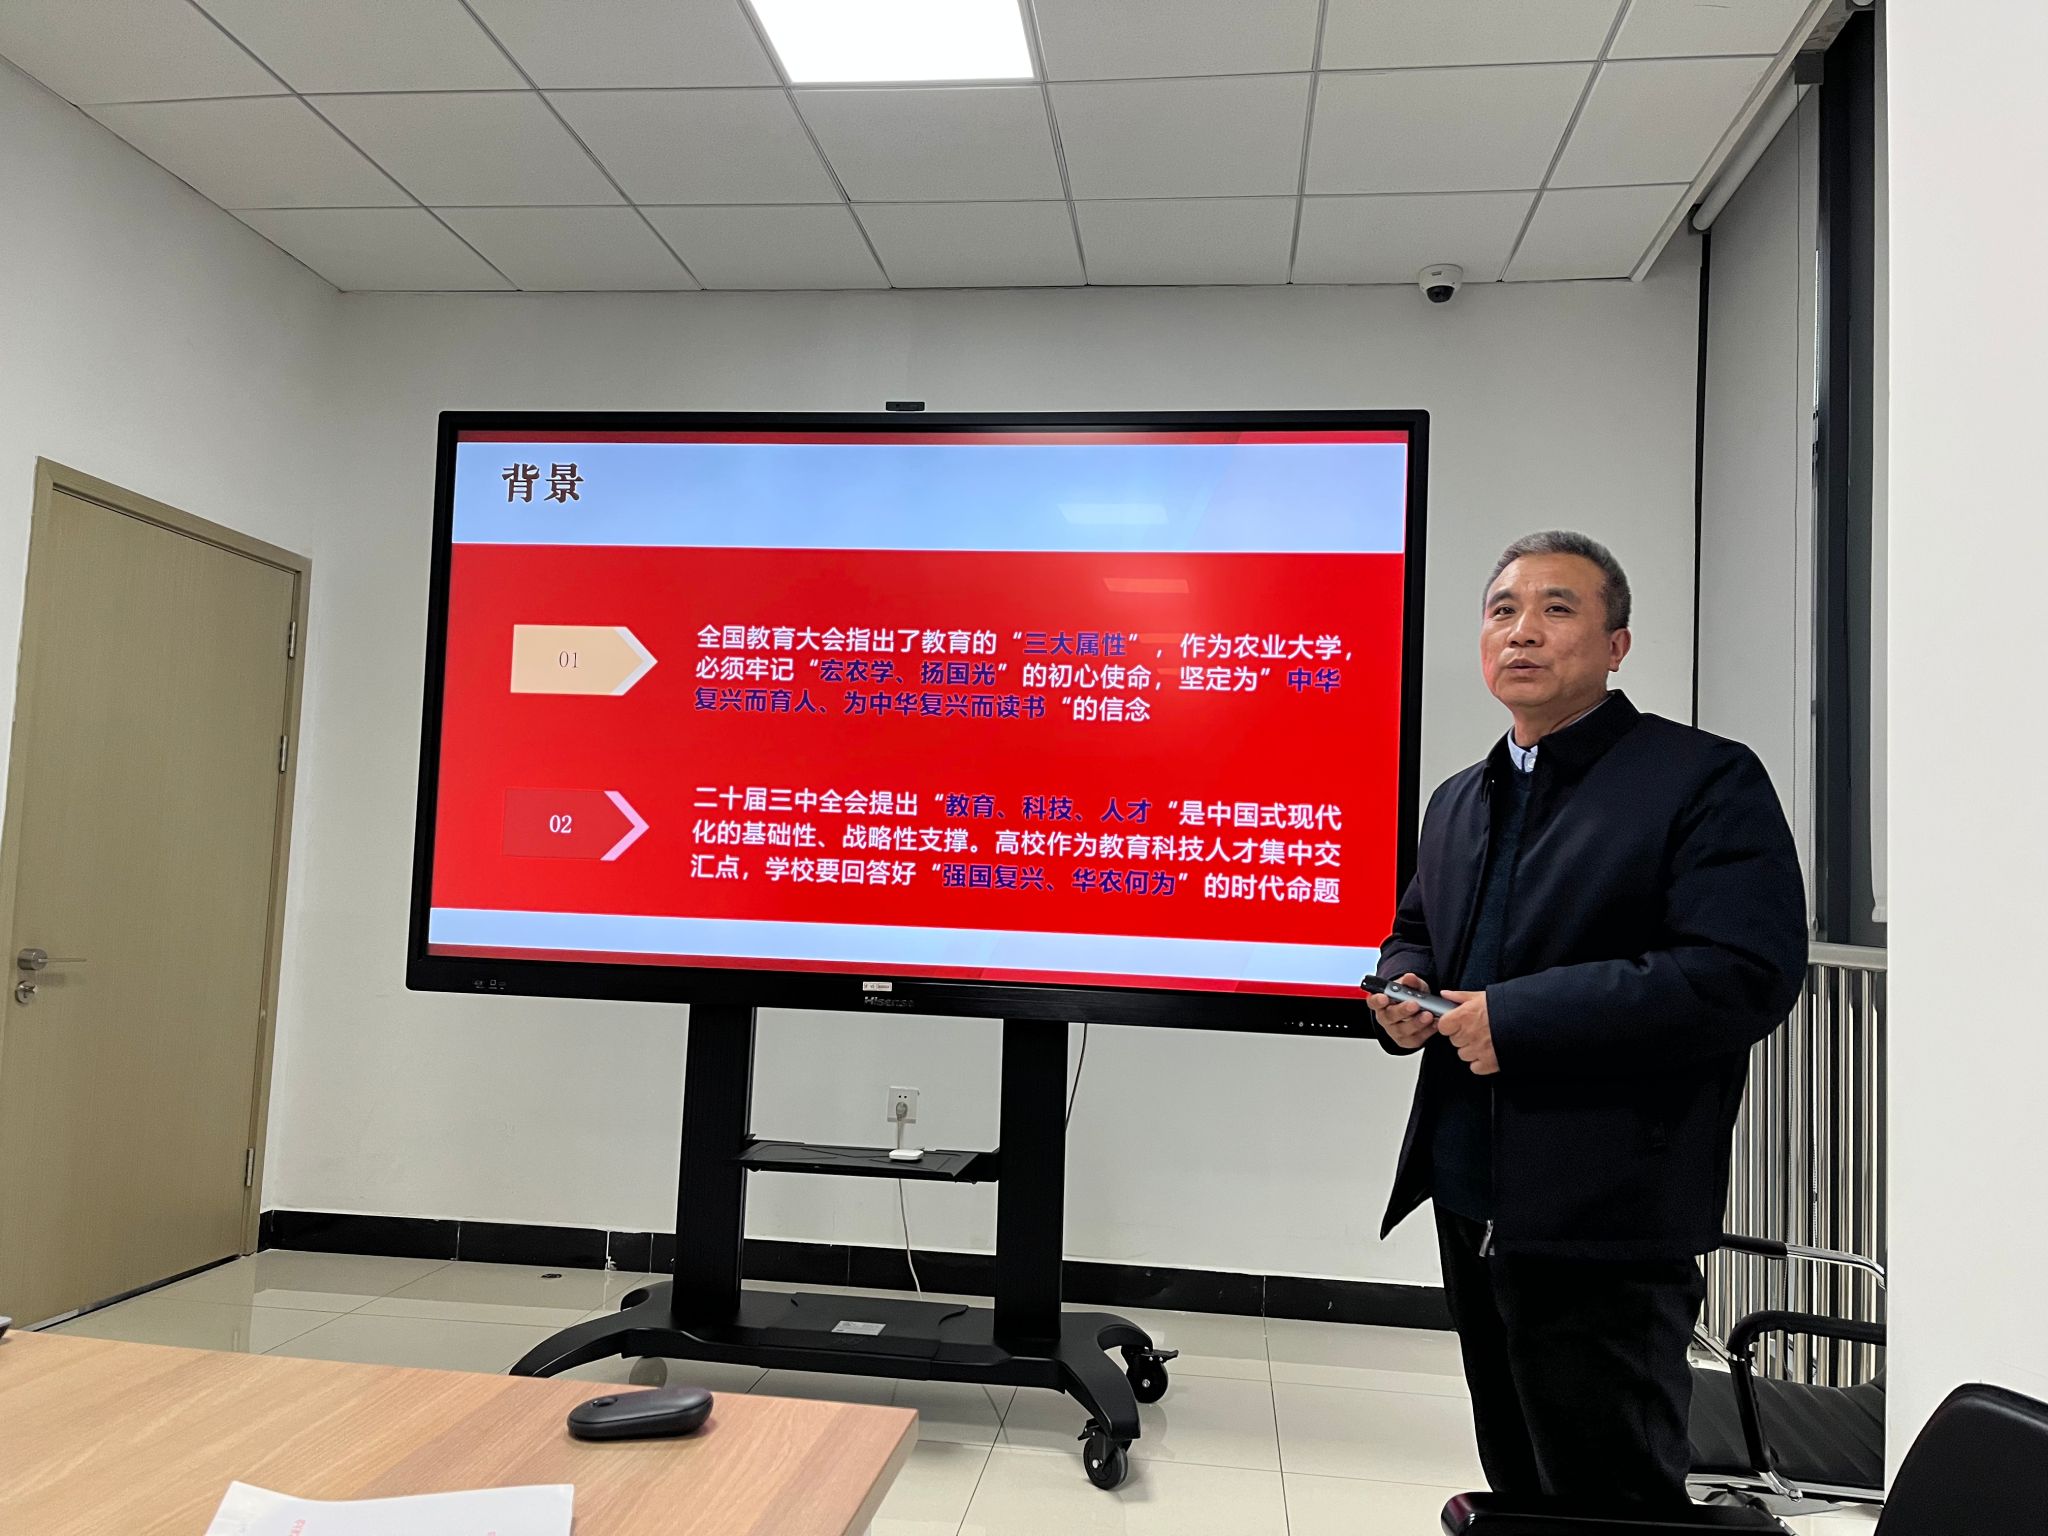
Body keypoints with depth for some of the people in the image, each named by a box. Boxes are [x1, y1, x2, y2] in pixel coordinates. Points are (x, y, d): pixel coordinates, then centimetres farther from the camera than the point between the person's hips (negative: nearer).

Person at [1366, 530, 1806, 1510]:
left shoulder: (1704, 782, -10)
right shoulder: (1458, 802, 14)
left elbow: (1746, 976, -21)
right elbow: (1413, 932, 26)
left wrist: (1517, 1018, -22)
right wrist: (1403, 990, 1)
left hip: (1606, 1230, -7)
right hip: (1472, 1210, 8)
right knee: (1516, 1491, 21)